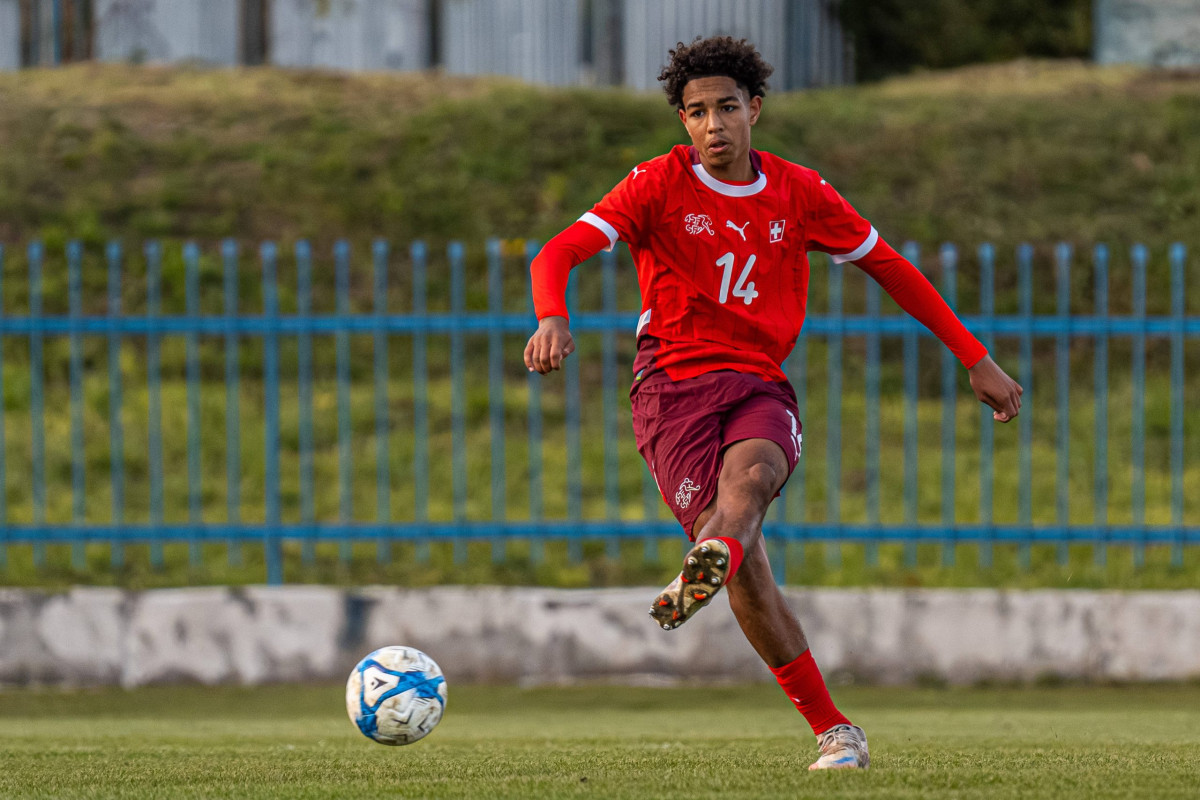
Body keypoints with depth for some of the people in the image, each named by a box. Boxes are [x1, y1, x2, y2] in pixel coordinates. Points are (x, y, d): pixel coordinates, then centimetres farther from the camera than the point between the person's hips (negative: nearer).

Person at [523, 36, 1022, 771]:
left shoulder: (798, 193, 11)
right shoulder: (659, 185, 2)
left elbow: (890, 268, 21)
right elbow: (559, 254, -9)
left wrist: (976, 359, 20)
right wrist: (553, 319, -32)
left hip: (759, 385, 2)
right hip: (673, 383, -2)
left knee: (751, 473, -35)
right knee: (747, 562, -16)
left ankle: (707, 568, -66)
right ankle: (834, 731, -11)